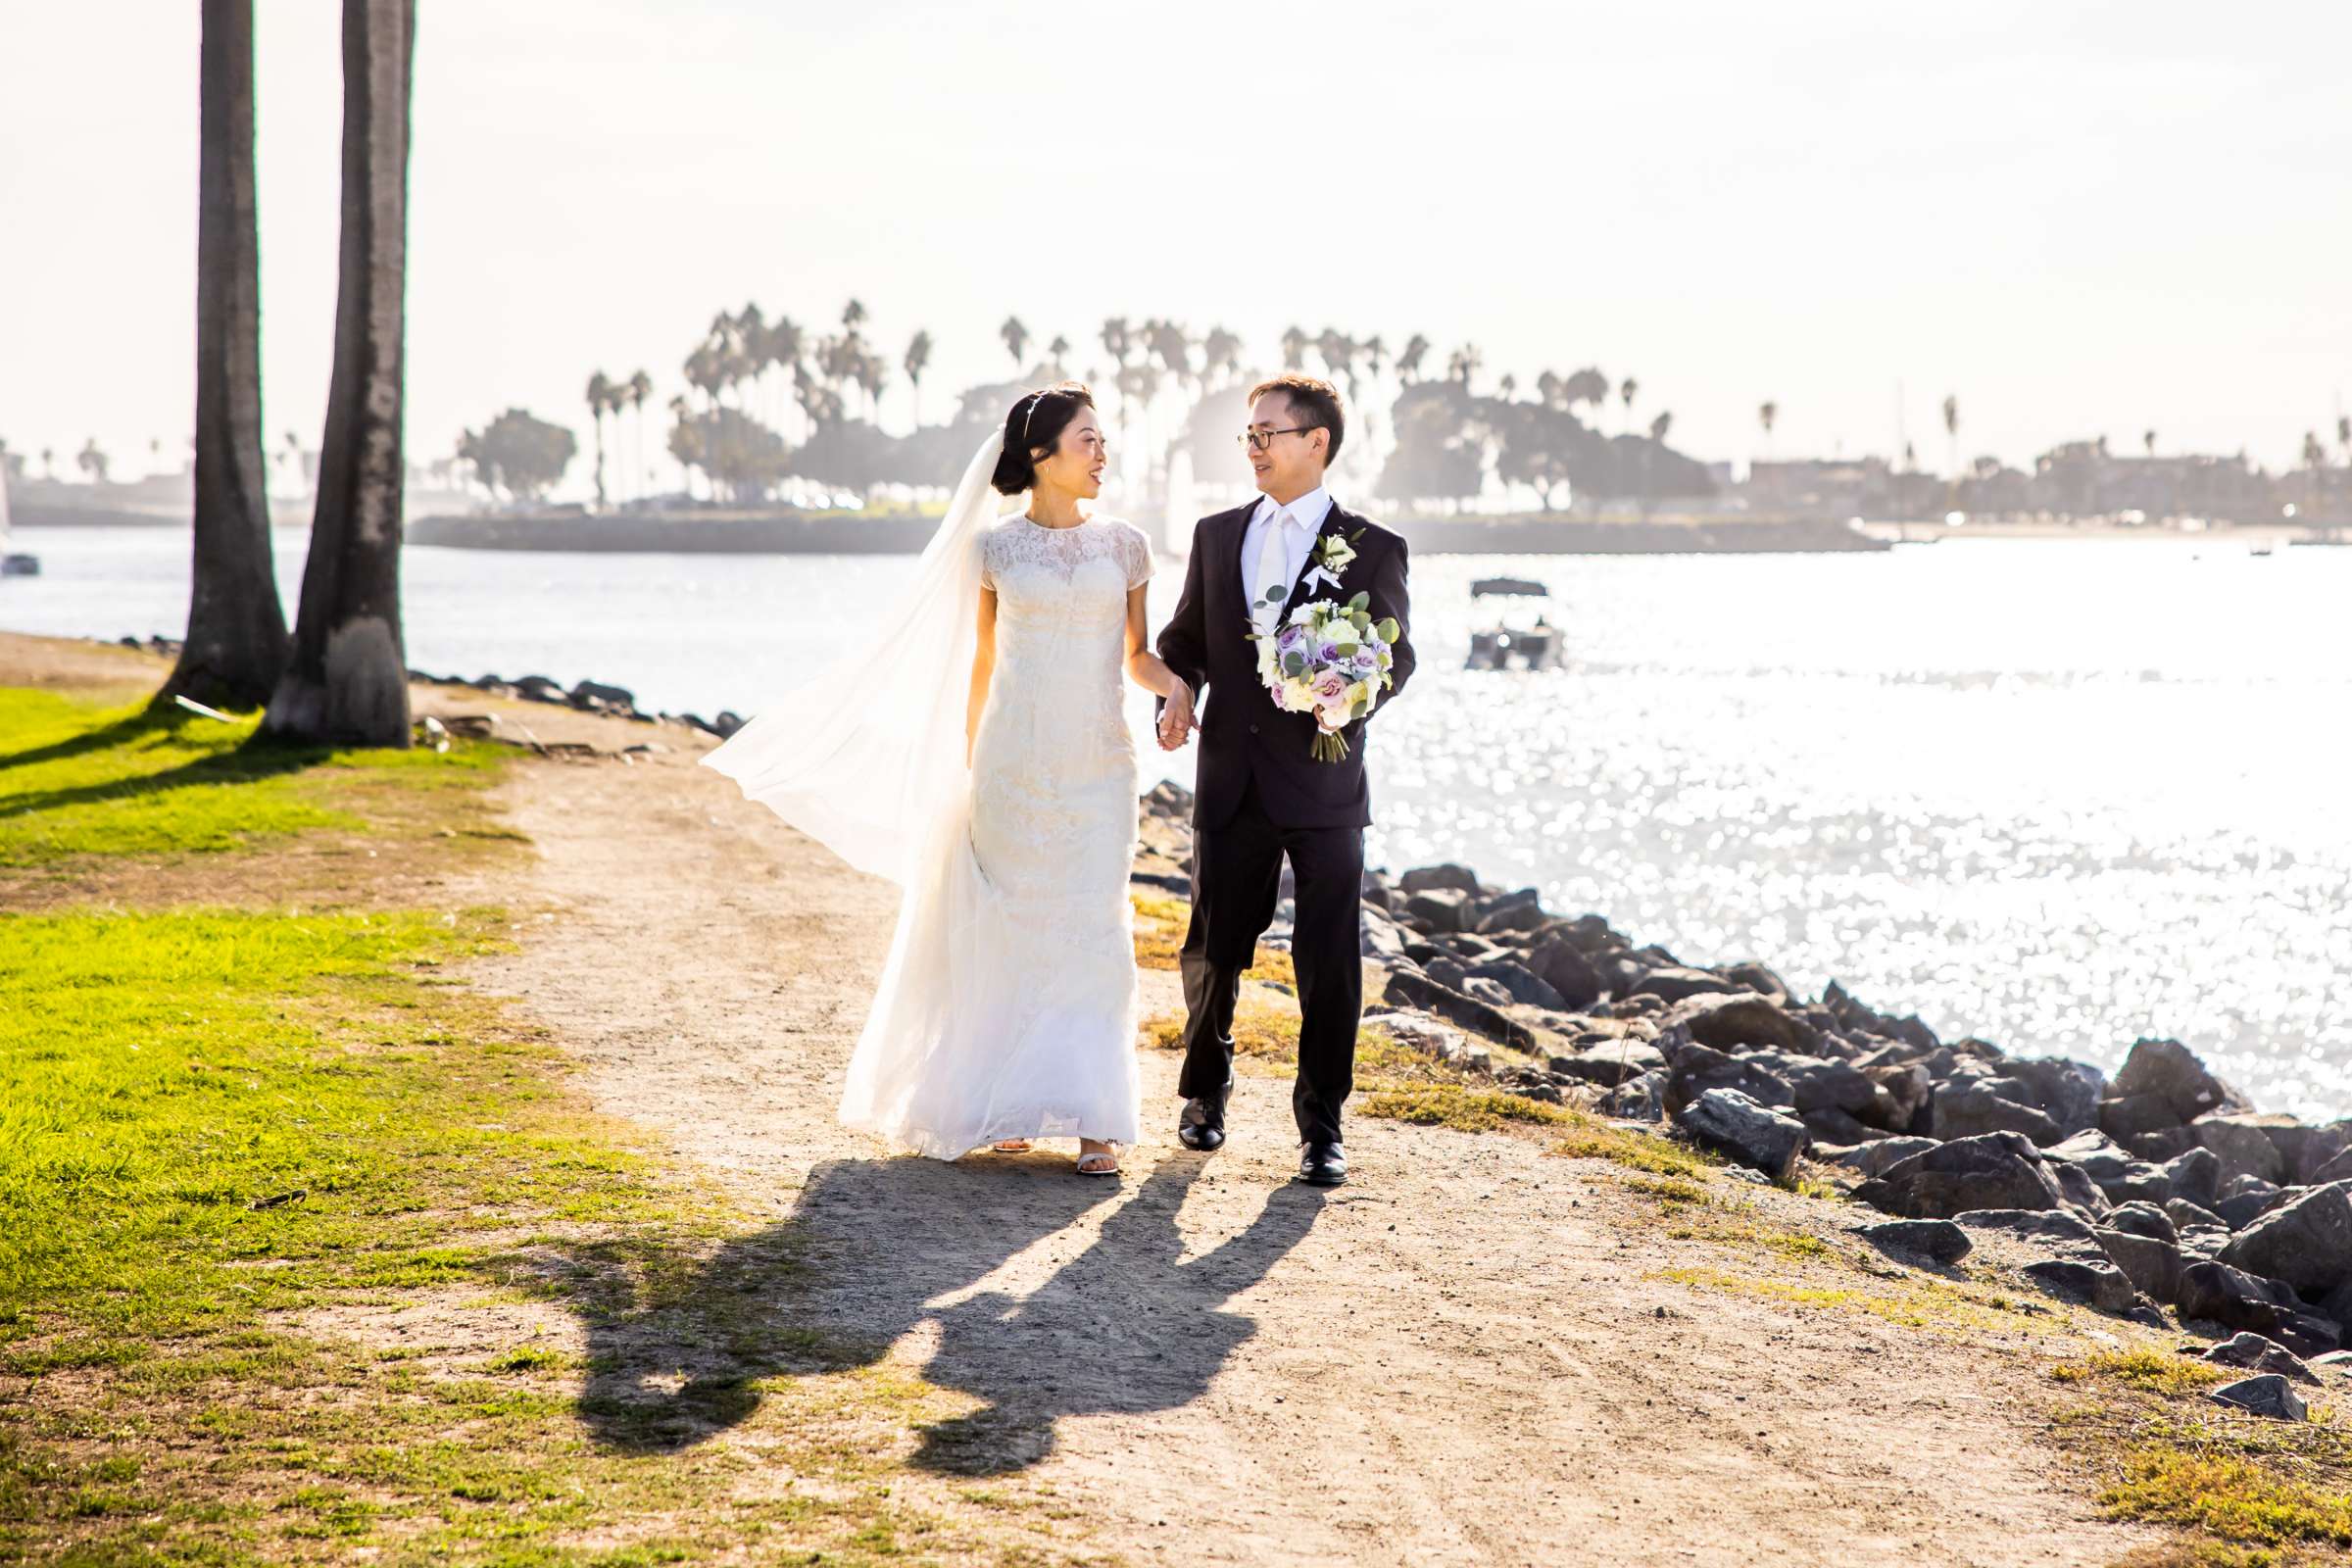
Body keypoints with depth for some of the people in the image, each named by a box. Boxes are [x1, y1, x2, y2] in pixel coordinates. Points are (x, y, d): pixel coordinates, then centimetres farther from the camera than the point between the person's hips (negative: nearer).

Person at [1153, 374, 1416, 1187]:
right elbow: (1185, 636, 17)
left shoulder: (1371, 548, -1)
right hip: (1232, 779, 3)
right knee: (1213, 950, 11)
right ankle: (1206, 1088, 34)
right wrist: (1177, 694, -3)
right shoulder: (1216, 535, 9)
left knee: (1329, 961, 0)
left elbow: (1397, 657, 3)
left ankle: (1321, 1124, 11)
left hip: (1322, 782, -3)